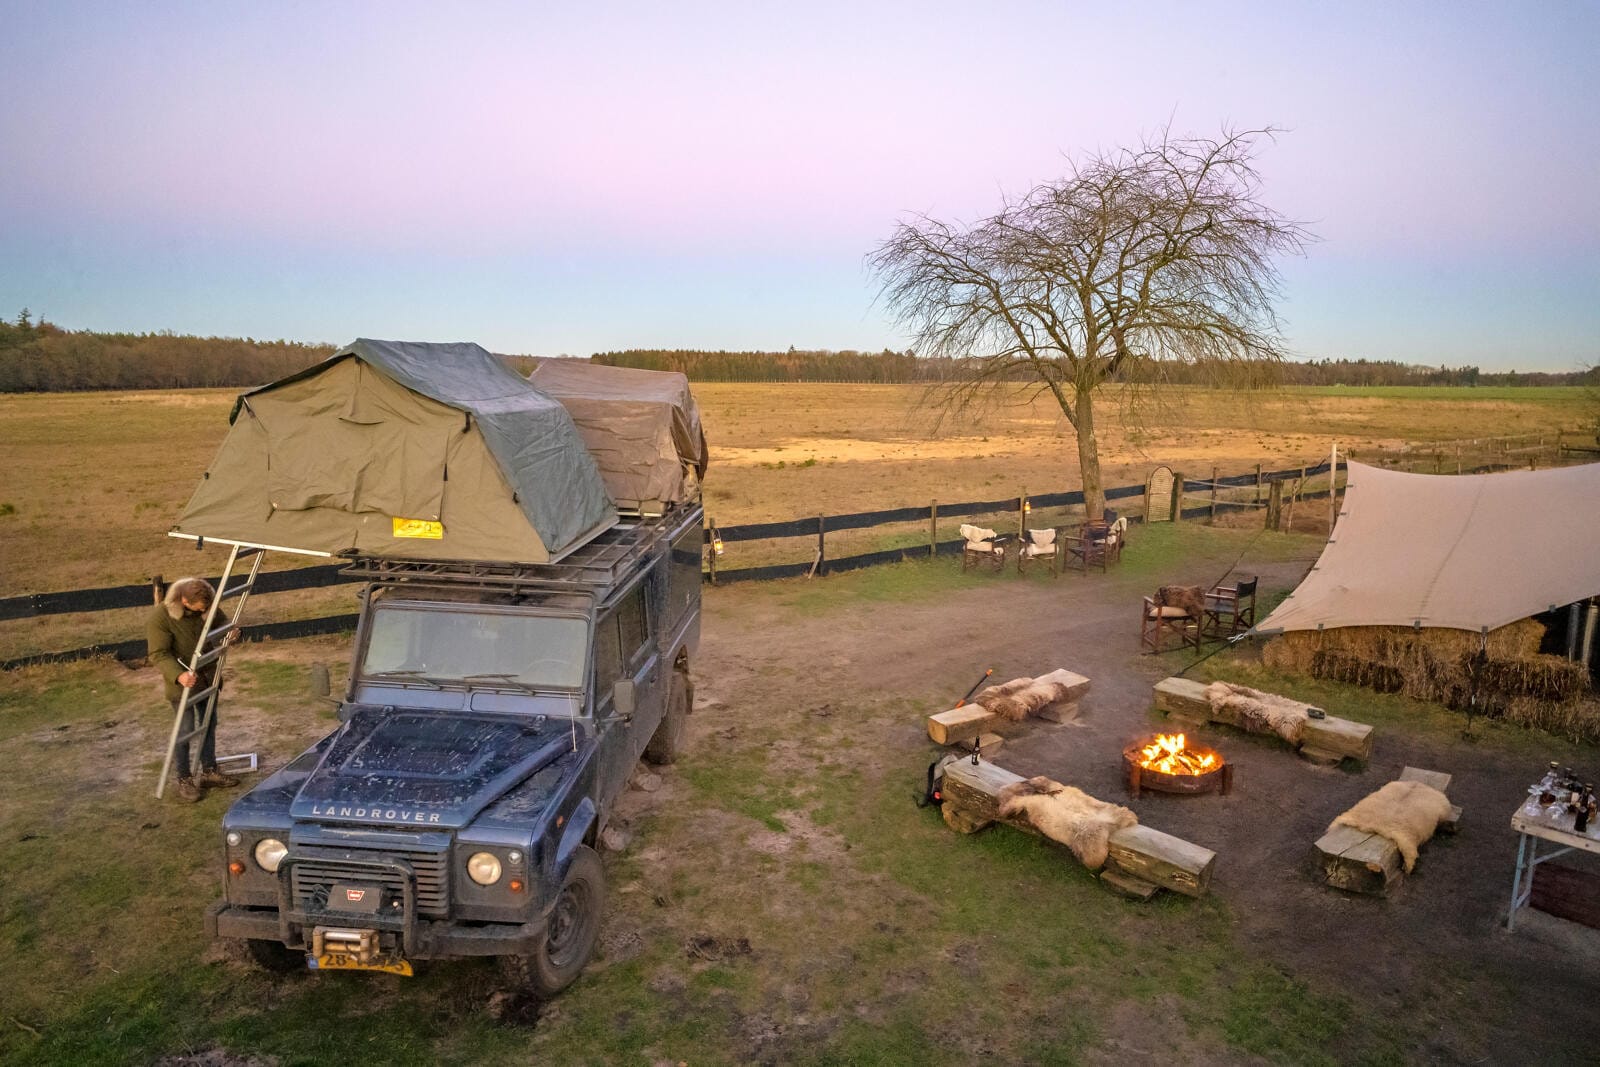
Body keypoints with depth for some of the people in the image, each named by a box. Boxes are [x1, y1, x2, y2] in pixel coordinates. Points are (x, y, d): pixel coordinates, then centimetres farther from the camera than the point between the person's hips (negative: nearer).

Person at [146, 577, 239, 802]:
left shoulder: (206, 607, -6)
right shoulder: (160, 616, -23)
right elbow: (159, 654, -22)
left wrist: (230, 632, -8)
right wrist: (179, 675, -37)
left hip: (208, 678, 6)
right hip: (182, 683, -6)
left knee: (209, 724, 15)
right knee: (185, 731, -1)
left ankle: (209, 771, 30)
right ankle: (184, 781, 14)